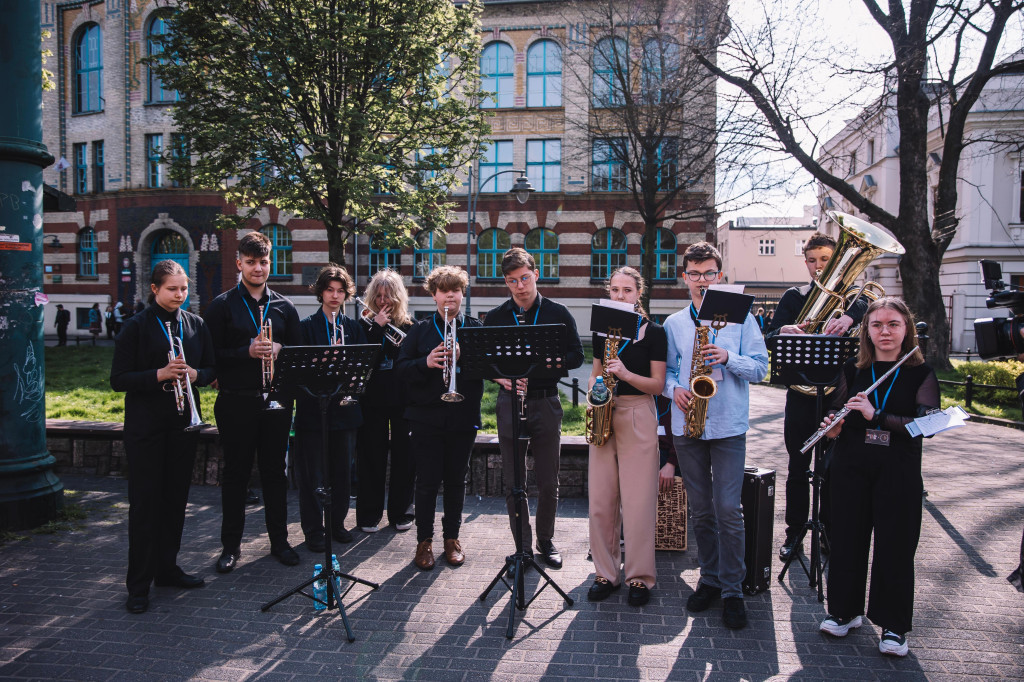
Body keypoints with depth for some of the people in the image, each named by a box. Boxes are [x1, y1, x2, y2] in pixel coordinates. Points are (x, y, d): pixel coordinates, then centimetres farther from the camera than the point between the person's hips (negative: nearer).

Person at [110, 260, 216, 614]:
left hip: (184, 423, 4)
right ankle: (138, 584, 10)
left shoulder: (196, 325, 7)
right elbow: (118, 379, -8)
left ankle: (167, 568, 26)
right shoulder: (137, 327, -5)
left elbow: (211, 369, 10)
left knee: (176, 497, 11)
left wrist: (195, 374, -12)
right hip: (145, 425, -4)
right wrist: (159, 374, -22)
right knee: (145, 501, 0)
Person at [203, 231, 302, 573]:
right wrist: (247, 352, -19)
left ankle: (279, 540, 22)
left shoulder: (284, 306, 9)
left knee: (275, 471, 10)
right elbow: (212, 355, -5)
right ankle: (231, 545, 21)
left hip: (276, 400, 2)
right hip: (236, 401, -2)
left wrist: (279, 349, -10)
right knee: (236, 473, 7)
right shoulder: (222, 306, 1)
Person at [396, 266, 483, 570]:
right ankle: (424, 540, 16)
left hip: (464, 417, 1)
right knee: (427, 481, 2)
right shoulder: (420, 330, 6)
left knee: (456, 480, 9)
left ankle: (452, 537, 25)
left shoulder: (475, 328, 6)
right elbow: (401, 368, -1)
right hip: (427, 416, 0)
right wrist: (426, 362, -19)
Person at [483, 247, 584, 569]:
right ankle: (523, 546, 18)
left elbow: (576, 356, 3)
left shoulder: (558, 313, 3)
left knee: (548, 482, 8)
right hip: (510, 403, 1)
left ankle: (545, 540, 27)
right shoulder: (495, 317, 5)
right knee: (513, 482, 5)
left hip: (546, 401, 0)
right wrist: (502, 377, -14)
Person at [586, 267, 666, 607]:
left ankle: (640, 578, 12)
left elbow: (658, 385, -5)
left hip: (638, 417, -4)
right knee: (601, 500, 6)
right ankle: (605, 573, 18)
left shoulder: (653, 332, -2)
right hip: (604, 415, 4)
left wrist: (626, 374, -21)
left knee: (638, 501, -1)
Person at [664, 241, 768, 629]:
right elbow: (666, 370, 13)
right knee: (700, 509, 11)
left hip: (728, 426, -3)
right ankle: (710, 579, 25)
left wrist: (728, 358, -16)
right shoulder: (673, 324, 11)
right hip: (687, 425, 3)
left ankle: (732, 590, 9)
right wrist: (674, 389, -8)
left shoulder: (740, 317, 4)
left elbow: (760, 367, 1)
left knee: (728, 510, -5)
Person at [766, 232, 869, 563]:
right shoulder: (793, 296, 9)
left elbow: (867, 303, -19)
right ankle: (795, 533, 15)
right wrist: (784, 331, -26)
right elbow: (771, 334, -3)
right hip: (801, 390, 1)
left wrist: (848, 317, -41)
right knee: (798, 467, 6)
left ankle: (829, 532, 21)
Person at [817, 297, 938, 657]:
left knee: (895, 545, 3)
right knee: (848, 537, 7)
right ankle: (845, 610, 25)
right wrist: (833, 426, -11)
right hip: (852, 465, 2)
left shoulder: (921, 373, -2)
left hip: (899, 470, -2)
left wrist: (876, 415, -23)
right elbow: (836, 413, 11)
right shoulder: (853, 368, 6)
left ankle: (893, 625, 18)